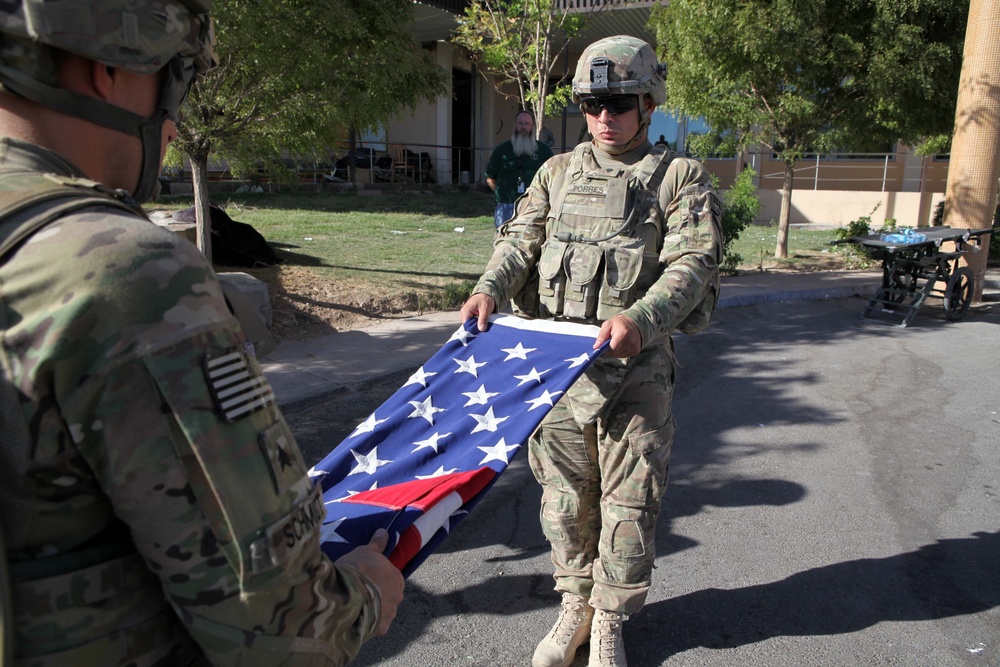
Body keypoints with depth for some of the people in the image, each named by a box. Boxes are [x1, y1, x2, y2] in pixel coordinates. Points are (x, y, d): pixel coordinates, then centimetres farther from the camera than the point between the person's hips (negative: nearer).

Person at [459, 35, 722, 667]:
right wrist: (490, 288, -14)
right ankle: (575, 605, 34)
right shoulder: (559, 173, 13)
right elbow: (520, 239, 7)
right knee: (564, 492, 14)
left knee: (629, 500, 7)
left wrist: (641, 317, -31)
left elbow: (693, 263, -12)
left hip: (634, 367, -3)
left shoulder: (681, 177, 1)